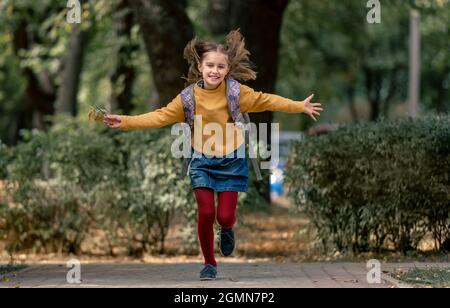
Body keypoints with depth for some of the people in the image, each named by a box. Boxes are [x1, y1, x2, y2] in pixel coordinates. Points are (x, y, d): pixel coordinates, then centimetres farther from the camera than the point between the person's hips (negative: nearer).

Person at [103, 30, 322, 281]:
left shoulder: (237, 92, -12)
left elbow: (266, 101, -2)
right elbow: (161, 116, -7)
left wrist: (300, 107, -2)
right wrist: (126, 121, -15)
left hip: (231, 161, 0)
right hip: (203, 162, 1)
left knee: (225, 216, -6)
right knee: (206, 213, -10)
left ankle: (228, 230, 34)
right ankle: (209, 264, 11)